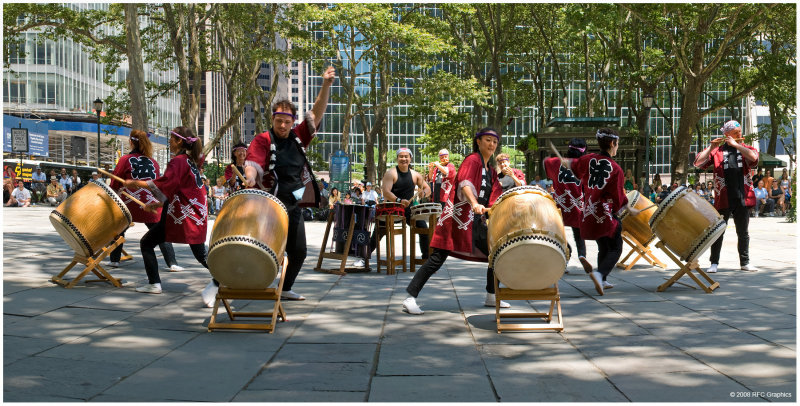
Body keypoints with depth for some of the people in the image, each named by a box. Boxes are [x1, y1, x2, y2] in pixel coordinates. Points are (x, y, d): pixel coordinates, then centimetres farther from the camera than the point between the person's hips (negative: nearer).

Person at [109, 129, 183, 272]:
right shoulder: (153, 162, 8)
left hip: (129, 203, -1)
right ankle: (172, 263, -8)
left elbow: (114, 184, 0)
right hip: (151, 205, 1)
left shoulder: (125, 159, -1)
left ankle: (114, 259, 23)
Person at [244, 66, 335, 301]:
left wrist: (326, 86, -7)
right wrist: (251, 177, -45)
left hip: (294, 206, 6)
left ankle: (286, 288, 30)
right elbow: (252, 162, -22)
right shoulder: (262, 140, -7)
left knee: (299, 251, 11)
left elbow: (317, 113, 4)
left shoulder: (298, 137, 7)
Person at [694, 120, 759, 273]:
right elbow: (697, 163, -5)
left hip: (742, 198, 2)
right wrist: (711, 147, -13)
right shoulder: (717, 150, 5)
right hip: (723, 199, -2)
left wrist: (735, 144, -10)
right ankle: (714, 263, 10)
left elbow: (754, 158, -12)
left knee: (743, 233, 11)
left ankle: (745, 262, 21)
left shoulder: (745, 148, 11)